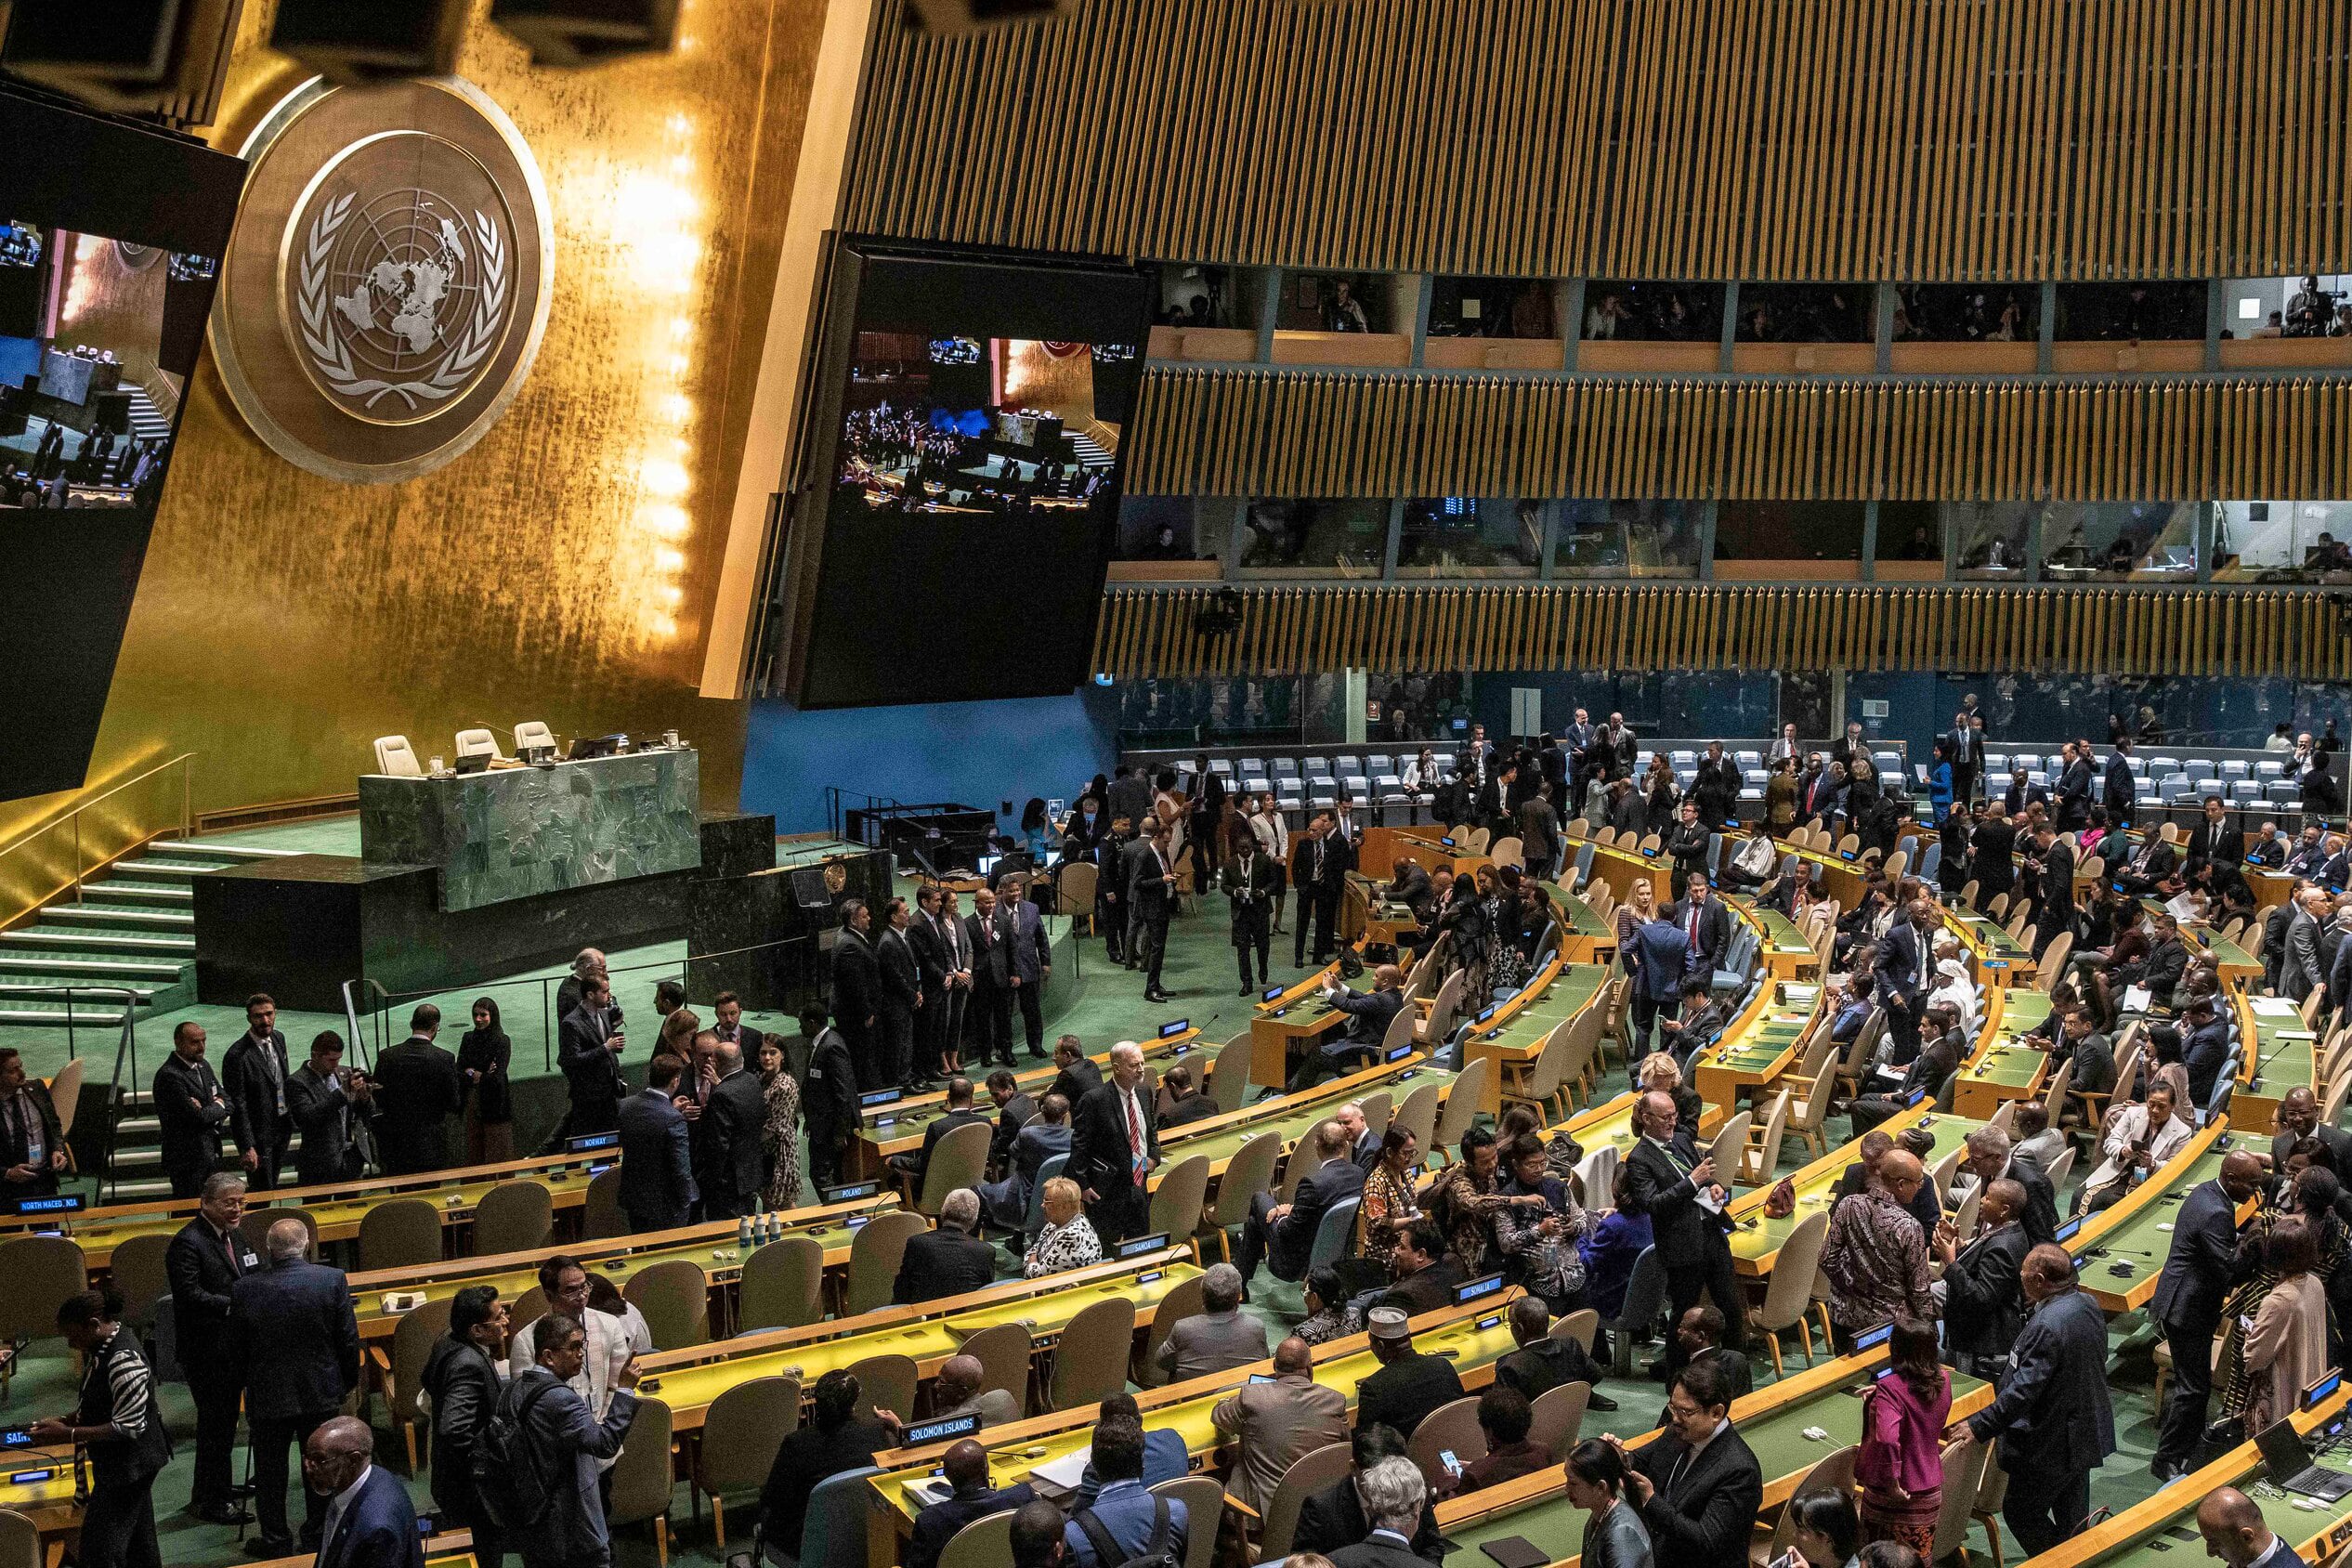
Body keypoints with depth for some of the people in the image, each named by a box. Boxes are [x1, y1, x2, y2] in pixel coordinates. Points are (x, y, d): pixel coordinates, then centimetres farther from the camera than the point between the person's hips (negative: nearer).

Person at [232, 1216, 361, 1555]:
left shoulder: (245, 1290, -14)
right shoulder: (333, 1280, -15)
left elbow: (235, 1350, -3)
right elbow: (349, 1339, -8)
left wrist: (245, 1387, 14)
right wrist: (349, 1382, 7)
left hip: (267, 1397, -1)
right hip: (321, 1393, 1)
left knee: (270, 1472, 15)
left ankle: (276, 1541, 25)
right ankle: (316, 1536, 28)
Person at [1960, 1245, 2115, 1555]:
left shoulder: (2047, 1326, -30)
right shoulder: (2088, 1305, -1)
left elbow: (2022, 1391, -30)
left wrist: (1979, 1427, -25)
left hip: (2052, 1445, -9)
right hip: (2087, 1433, 9)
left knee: (2021, 1514, 6)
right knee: (2072, 1520, 21)